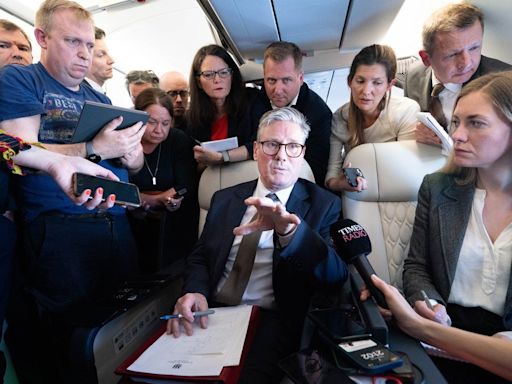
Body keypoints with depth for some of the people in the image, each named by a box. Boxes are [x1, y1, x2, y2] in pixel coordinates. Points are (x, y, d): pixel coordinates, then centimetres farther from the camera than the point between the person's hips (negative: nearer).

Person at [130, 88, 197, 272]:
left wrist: (145, 199, -18)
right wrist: (159, 199, -21)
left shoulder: (179, 140, -3)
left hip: (174, 224, 0)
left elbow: (186, 189, -10)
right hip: (135, 223, 0)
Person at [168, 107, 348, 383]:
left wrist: (290, 229, -31)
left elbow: (337, 274, -12)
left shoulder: (324, 204, 1)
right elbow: (199, 257, 13)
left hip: (272, 320, -3)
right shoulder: (225, 199, 12)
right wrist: (195, 292, -11)